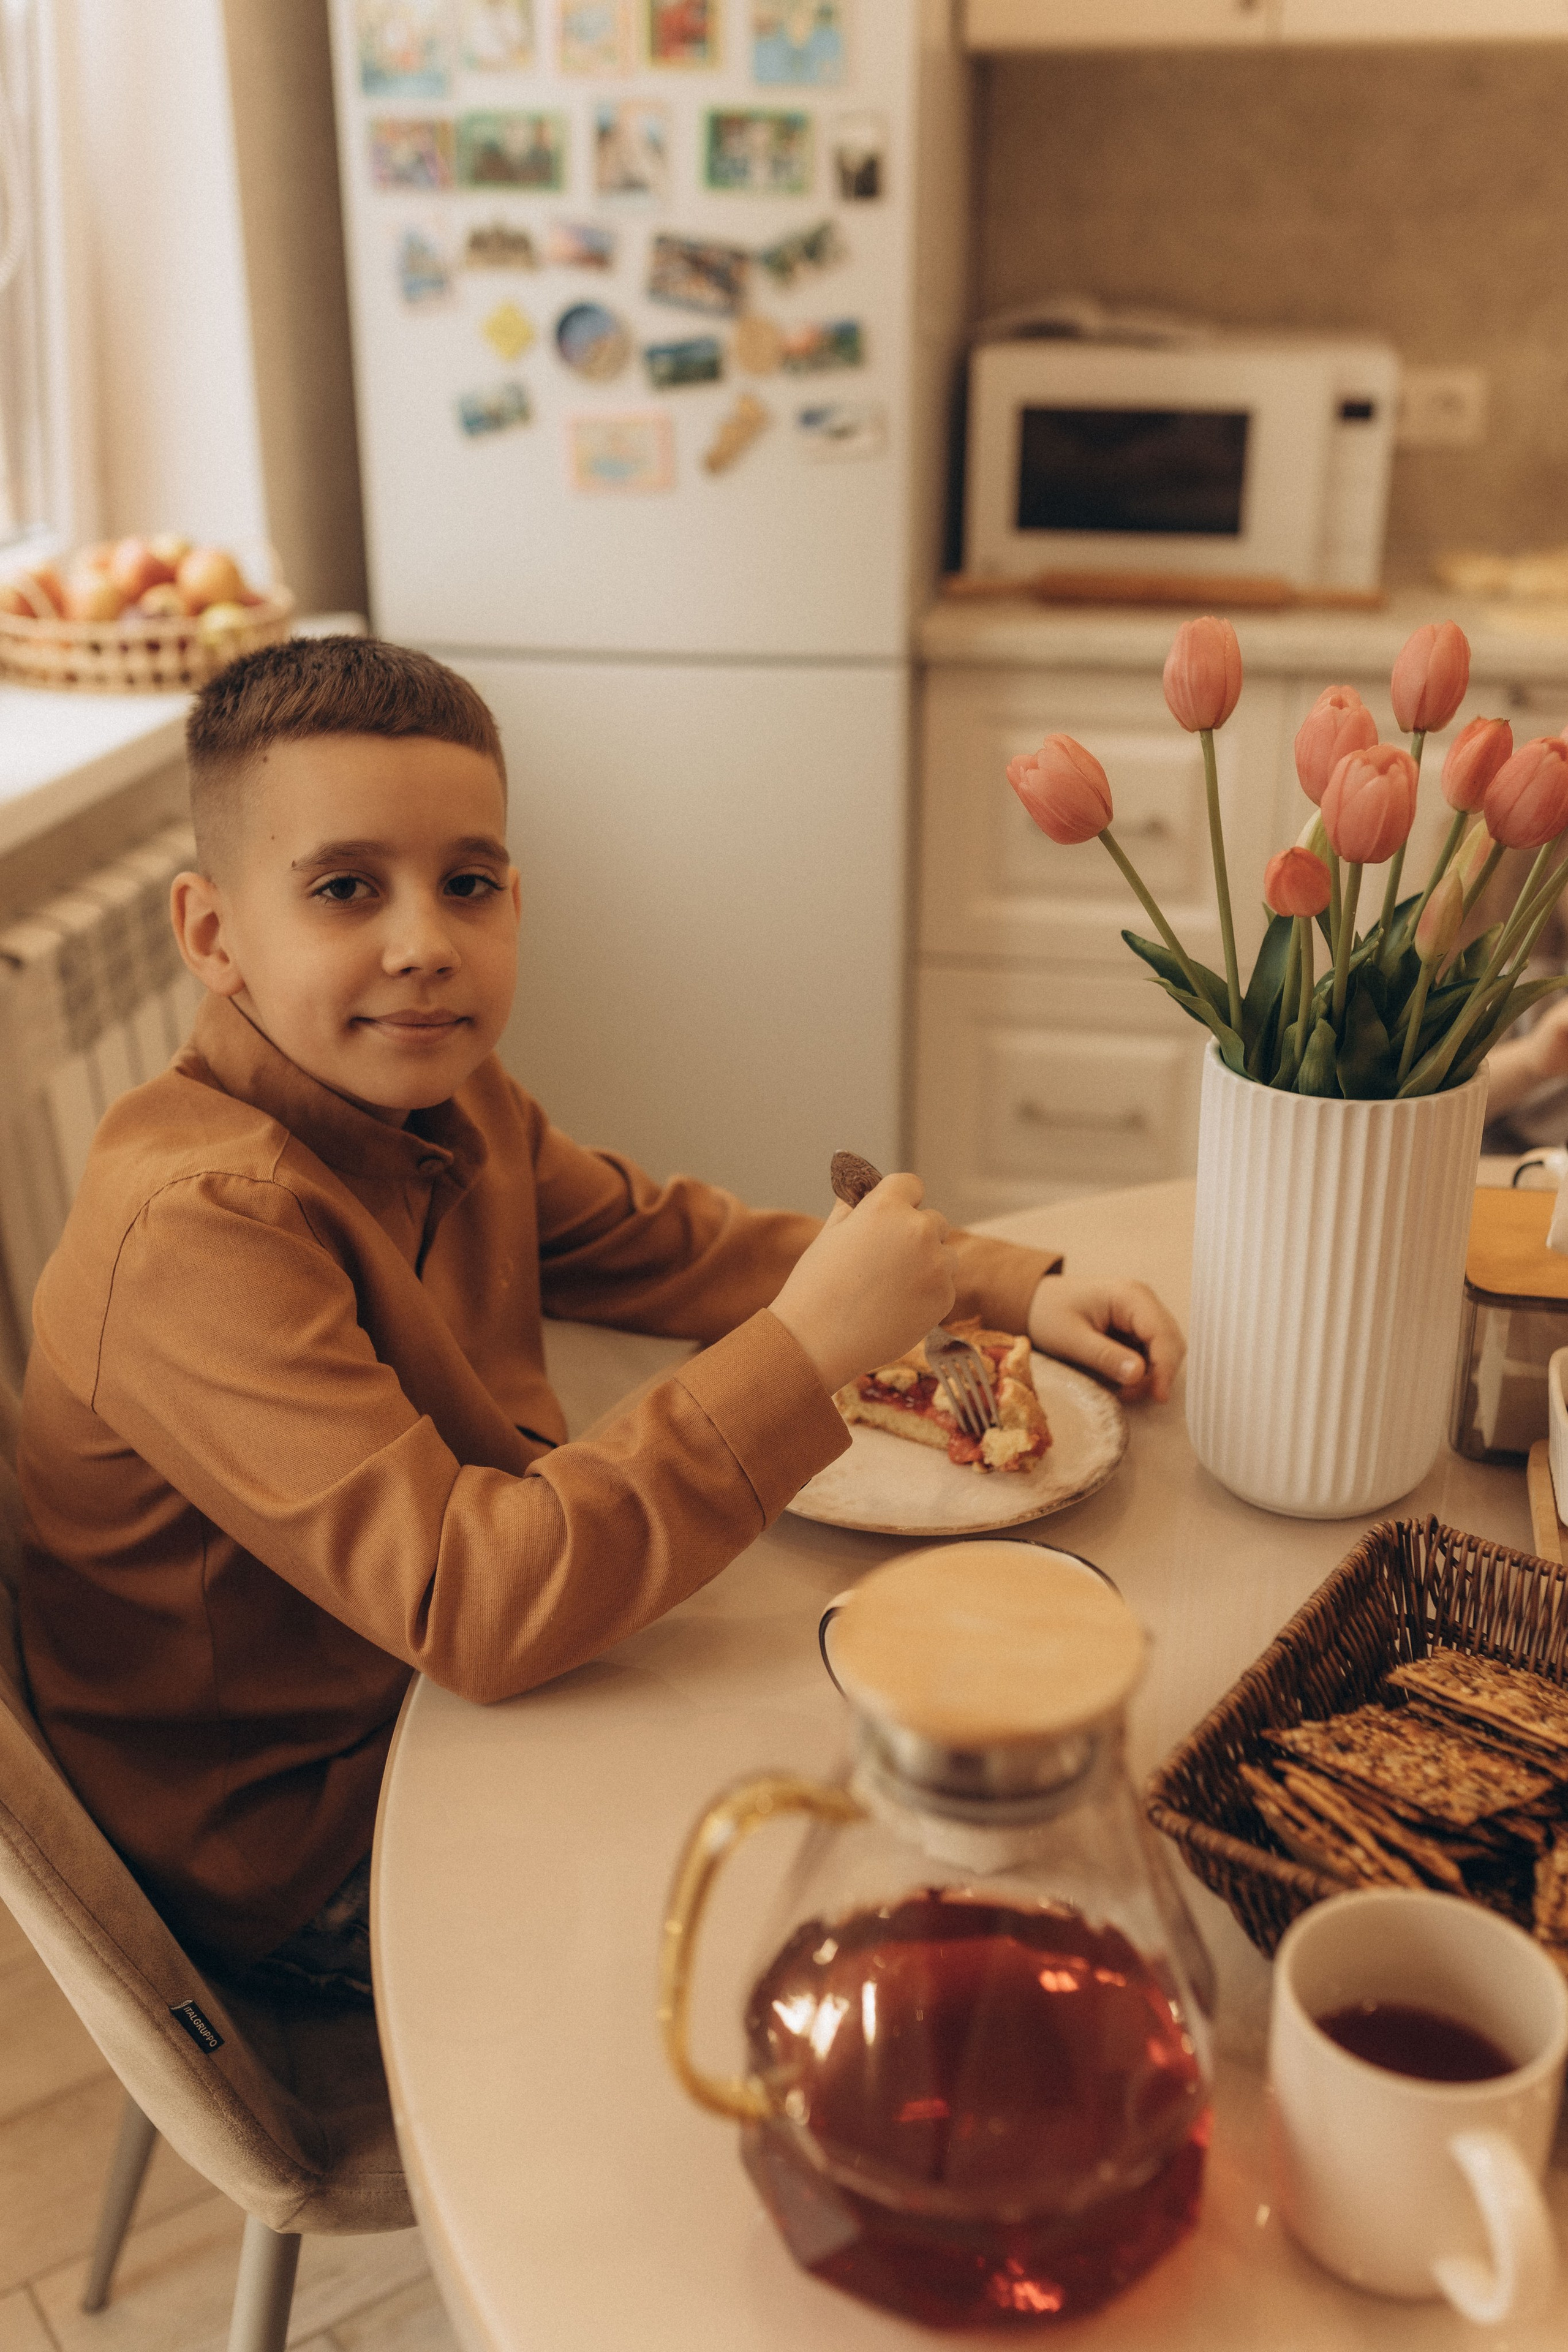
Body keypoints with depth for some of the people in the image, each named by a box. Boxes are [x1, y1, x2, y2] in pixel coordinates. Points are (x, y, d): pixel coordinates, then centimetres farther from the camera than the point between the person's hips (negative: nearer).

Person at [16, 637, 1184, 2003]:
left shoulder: (444, 1100, -3)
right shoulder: (203, 1234, -32)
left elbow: (672, 1242, 8)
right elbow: (463, 1604, -39)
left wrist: (1014, 1289, -2)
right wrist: (807, 1349, -40)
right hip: (298, 1860, -8)